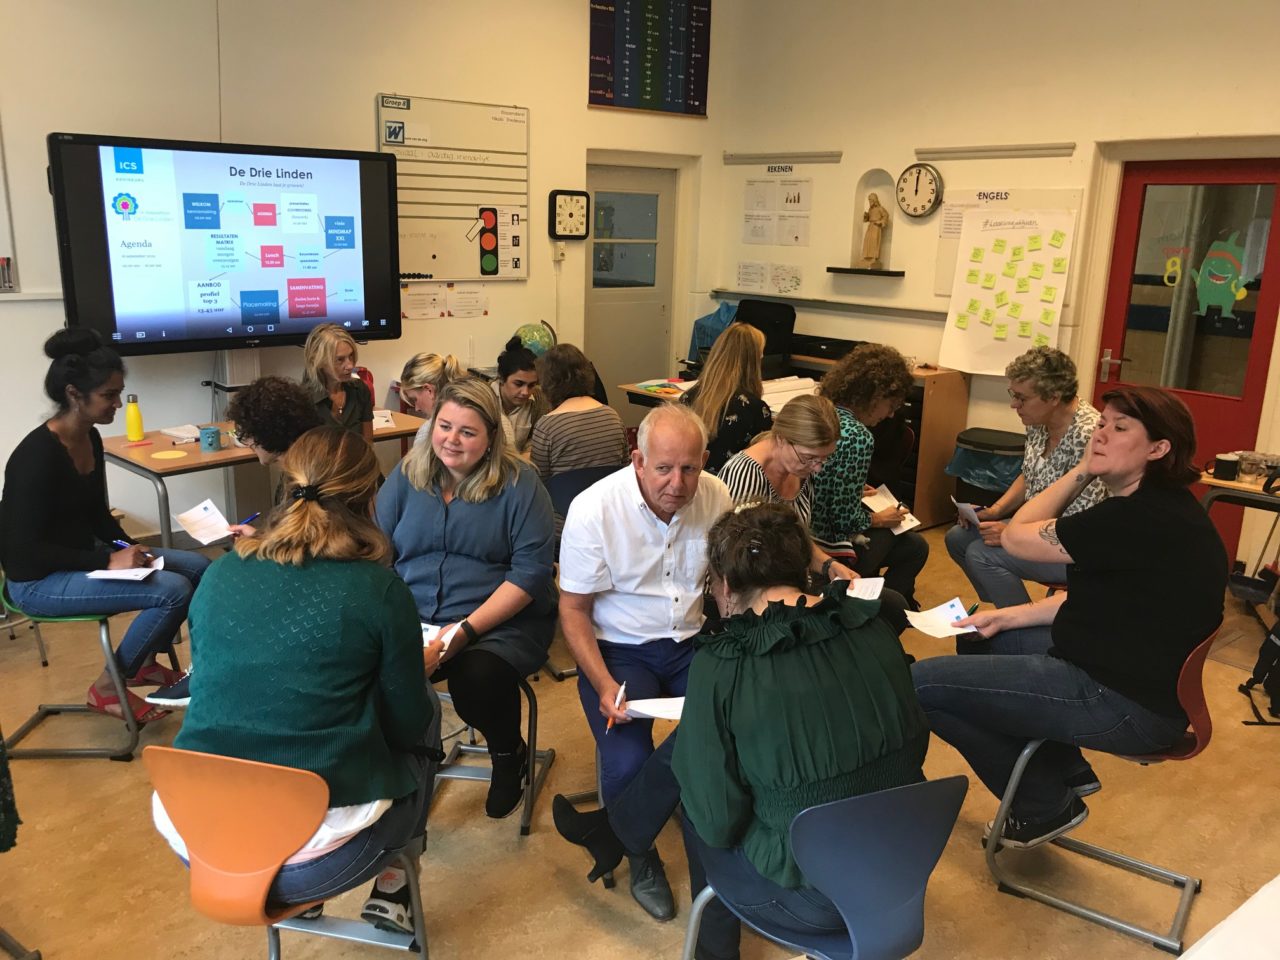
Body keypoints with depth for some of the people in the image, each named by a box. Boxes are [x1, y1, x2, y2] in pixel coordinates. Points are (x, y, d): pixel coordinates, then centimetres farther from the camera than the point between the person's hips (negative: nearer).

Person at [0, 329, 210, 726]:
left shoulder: (91, 438, 2)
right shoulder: (37, 455, -25)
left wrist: (128, 547, -3)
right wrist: (108, 560, -26)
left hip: (79, 559, 9)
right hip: (39, 580, -9)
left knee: (198, 567, 1)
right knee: (174, 589, -23)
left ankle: (145, 661, 18)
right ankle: (107, 688, -3)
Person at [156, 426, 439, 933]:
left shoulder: (219, 575, 3)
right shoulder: (378, 588, -10)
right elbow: (407, 724, 0)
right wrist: (417, 663, 21)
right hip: (315, 856, -5)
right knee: (425, 710, 22)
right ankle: (391, 889, 28)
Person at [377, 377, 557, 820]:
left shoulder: (518, 483, -3)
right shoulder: (407, 474, 8)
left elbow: (531, 571, -10)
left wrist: (461, 633, -19)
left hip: (501, 620, -2)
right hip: (412, 618, 3)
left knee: (478, 678, -32)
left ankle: (509, 755, 5)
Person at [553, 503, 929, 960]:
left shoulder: (721, 666, -22)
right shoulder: (872, 626, -6)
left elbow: (717, 823, -16)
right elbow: (913, 743, 7)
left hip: (818, 898, -5)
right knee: (686, 743, 18)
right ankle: (612, 831, 42)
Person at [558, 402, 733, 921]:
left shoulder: (716, 497, -6)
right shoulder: (593, 508, -16)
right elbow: (573, 608, -9)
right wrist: (604, 684, -21)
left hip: (695, 642, 3)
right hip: (619, 648, -3)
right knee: (627, 762, -25)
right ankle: (641, 860, 9)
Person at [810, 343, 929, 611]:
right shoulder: (858, 437, -24)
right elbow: (846, 519, -22)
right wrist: (879, 519, -2)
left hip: (801, 529, 8)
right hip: (828, 545, -8)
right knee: (915, 548, 17)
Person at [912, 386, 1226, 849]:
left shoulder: (1141, 519, -26)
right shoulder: (1157, 506, 7)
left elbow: (1016, 537, -17)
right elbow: (1099, 598, 12)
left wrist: (1082, 471, -8)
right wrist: (1005, 617, 5)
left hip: (1126, 705, -11)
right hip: (1136, 673, 11)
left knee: (920, 684, -13)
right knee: (977, 640, 24)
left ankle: (1046, 806, 6)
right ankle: (1067, 769, 23)